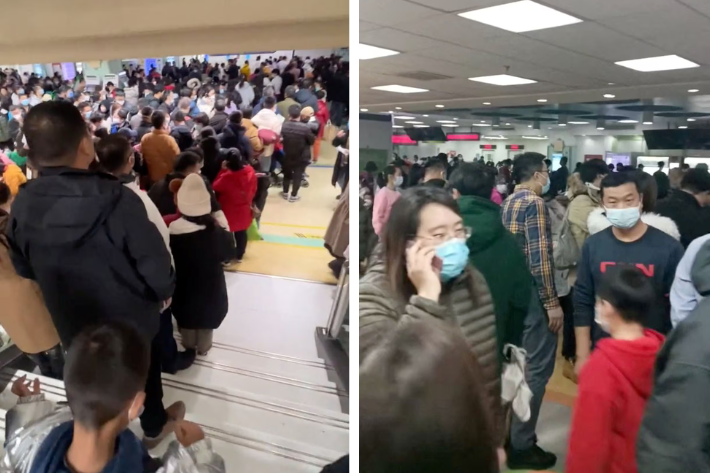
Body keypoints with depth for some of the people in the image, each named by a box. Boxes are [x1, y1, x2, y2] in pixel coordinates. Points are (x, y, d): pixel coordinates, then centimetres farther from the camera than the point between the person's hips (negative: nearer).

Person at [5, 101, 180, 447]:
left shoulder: (23, 207, -16)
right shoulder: (117, 200, -33)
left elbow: (24, 268, 0)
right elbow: (153, 260, -24)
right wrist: (165, 290, -3)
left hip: (73, 321, 3)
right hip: (130, 316, -3)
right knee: (145, 369, 24)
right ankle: (155, 425, 48)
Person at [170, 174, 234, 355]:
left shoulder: (174, 230, -23)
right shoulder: (216, 230, -21)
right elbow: (228, 252, -5)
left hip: (184, 284, 0)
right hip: (210, 283, 0)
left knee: (186, 312, 23)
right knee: (207, 314, 21)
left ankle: (189, 345, 42)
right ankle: (203, 347, 37)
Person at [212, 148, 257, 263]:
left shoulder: (226, 176, -32)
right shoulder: (250, 171, -16)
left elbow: (215, 187, -12)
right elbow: (253, 189, 0)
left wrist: (222, 170, -13)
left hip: (228, 211, -4)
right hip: (244, 209, 4)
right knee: (241, 232, 22)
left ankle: (225, 258, 26)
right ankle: (240, 255, 37)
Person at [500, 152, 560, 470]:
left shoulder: (508, 202, 13)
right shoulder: (534, 202, -14)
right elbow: (540, 257, -21)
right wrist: (552, 302, -18)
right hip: (531, 293, -9)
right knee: (537, 367, -2)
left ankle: (510, 430, 28)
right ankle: (521, 445, 4)